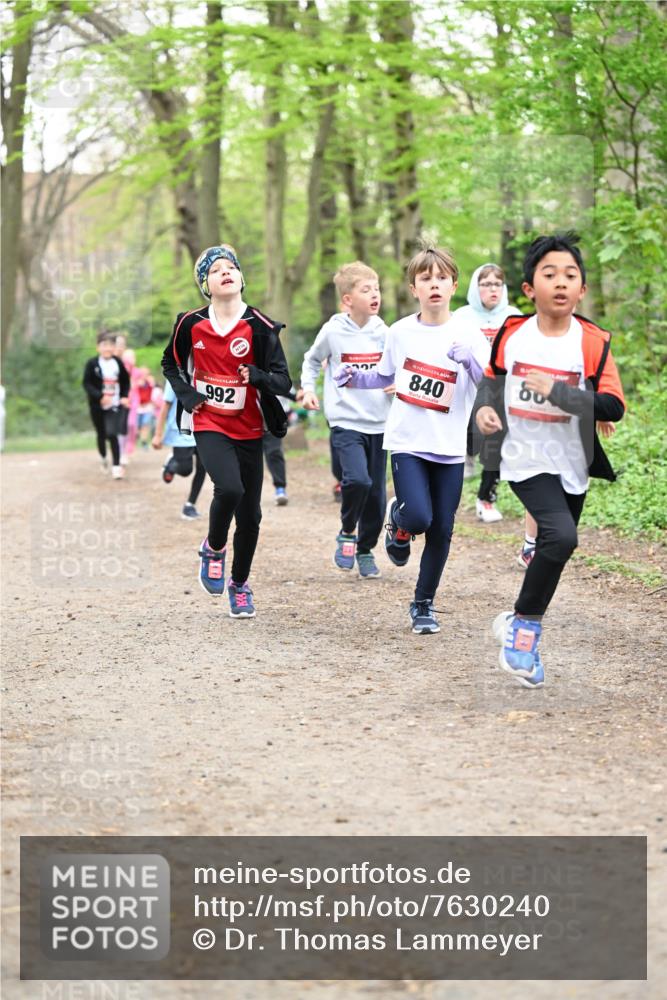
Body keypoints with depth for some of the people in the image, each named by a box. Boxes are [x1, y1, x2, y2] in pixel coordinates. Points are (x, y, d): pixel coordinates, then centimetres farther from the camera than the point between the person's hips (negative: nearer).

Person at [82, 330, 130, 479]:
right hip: (97, 406, 0)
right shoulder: (92, 364, -7)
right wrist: (100, 396, -24)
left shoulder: (118, 363, 1)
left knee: (112, 434, -10)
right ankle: (103, 458, 39)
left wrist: (125, 396, -3)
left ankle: (116, 466, -7)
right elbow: (87, 383, -12)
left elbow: (125, 381, 13)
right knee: (101, 434, 13)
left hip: (114, 405, 0)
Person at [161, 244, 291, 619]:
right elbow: (171, 363, 16)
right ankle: (213, 549, 4)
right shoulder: (191, 324, -2)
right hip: (208, 425, -1)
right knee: (229, 488, -26)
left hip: (249, 430, 1)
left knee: (249, 513, 6)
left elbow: (284, 382, -10)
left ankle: (240, 584, 28)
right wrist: (186, 395, -2)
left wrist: (257, 376, -30)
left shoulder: (261, 327, -8)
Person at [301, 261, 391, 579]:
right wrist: (308, 388, -1)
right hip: (345, 421, -3)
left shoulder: (381, 331, 1)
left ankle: (366, 549, 27)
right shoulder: (333, 331, -6)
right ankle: (347, 533, 4)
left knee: (376, 493, 7)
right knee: (357, 480, -23)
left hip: (378, 423, 4)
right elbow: (312, 360, 12)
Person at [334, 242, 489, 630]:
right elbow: (386, 376, 18)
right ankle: (398, 521, 17)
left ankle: (424, 604, 23)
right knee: (418, 518, -20)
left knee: (442, 531, 3)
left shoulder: (468, 334, -3)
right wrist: (355, 378, 0)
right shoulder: (401, 332, 2)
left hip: (450, 448, 0)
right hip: (408, 442, 0)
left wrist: (470, 359, -27)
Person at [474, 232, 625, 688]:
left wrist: (556, 392, -24)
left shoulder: (594, 343, -8)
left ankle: (521, 630, 36)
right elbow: (493, 377, 16)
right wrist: (484, 408, -3)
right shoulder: (512, 334, -4)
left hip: (572, 466, 2)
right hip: (526, 459, -2)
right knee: (562, 536, -24)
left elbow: (614, 407, -15)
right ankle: (525, 623, -6)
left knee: (552, 549, 14)